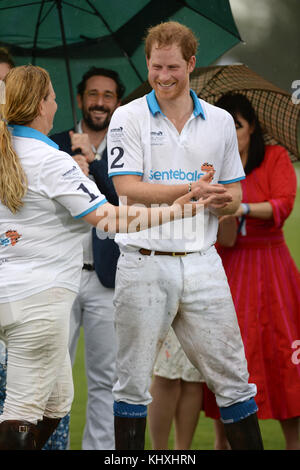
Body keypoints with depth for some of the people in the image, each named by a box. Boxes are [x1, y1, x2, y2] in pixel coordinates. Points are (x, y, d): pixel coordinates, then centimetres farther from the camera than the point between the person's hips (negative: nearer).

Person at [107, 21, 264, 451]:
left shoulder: (220, 122, 11)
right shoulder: (128, 118, 2)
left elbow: (233, 194, 15)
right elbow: (128, 190, -9)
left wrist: (228, 199, -10)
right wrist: (193, 189, -19)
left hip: (202, 264, 3)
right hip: (144, 265, -2)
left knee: (232, 377, 3)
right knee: (133, 380, 2)